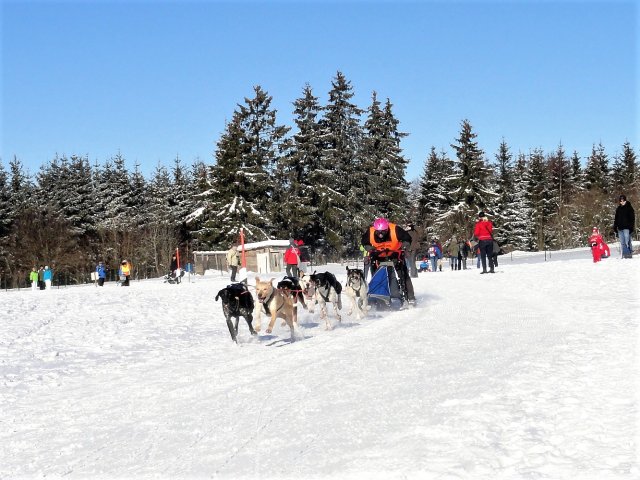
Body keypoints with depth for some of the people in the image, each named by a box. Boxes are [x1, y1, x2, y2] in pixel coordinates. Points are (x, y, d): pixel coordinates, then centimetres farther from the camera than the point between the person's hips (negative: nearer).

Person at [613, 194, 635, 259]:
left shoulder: (629, 208, 0)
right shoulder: (618, 209, 14)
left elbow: (632, 218, -4)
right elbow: (616, 219, 20)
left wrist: (631, 227, -12)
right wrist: (615, 227, 13)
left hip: (627, 228, -5)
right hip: (620, 228, 5)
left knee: (627, 242, -11)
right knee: (622, 243, 4)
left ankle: (630, 253, -6)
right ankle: (624, 254, 7)